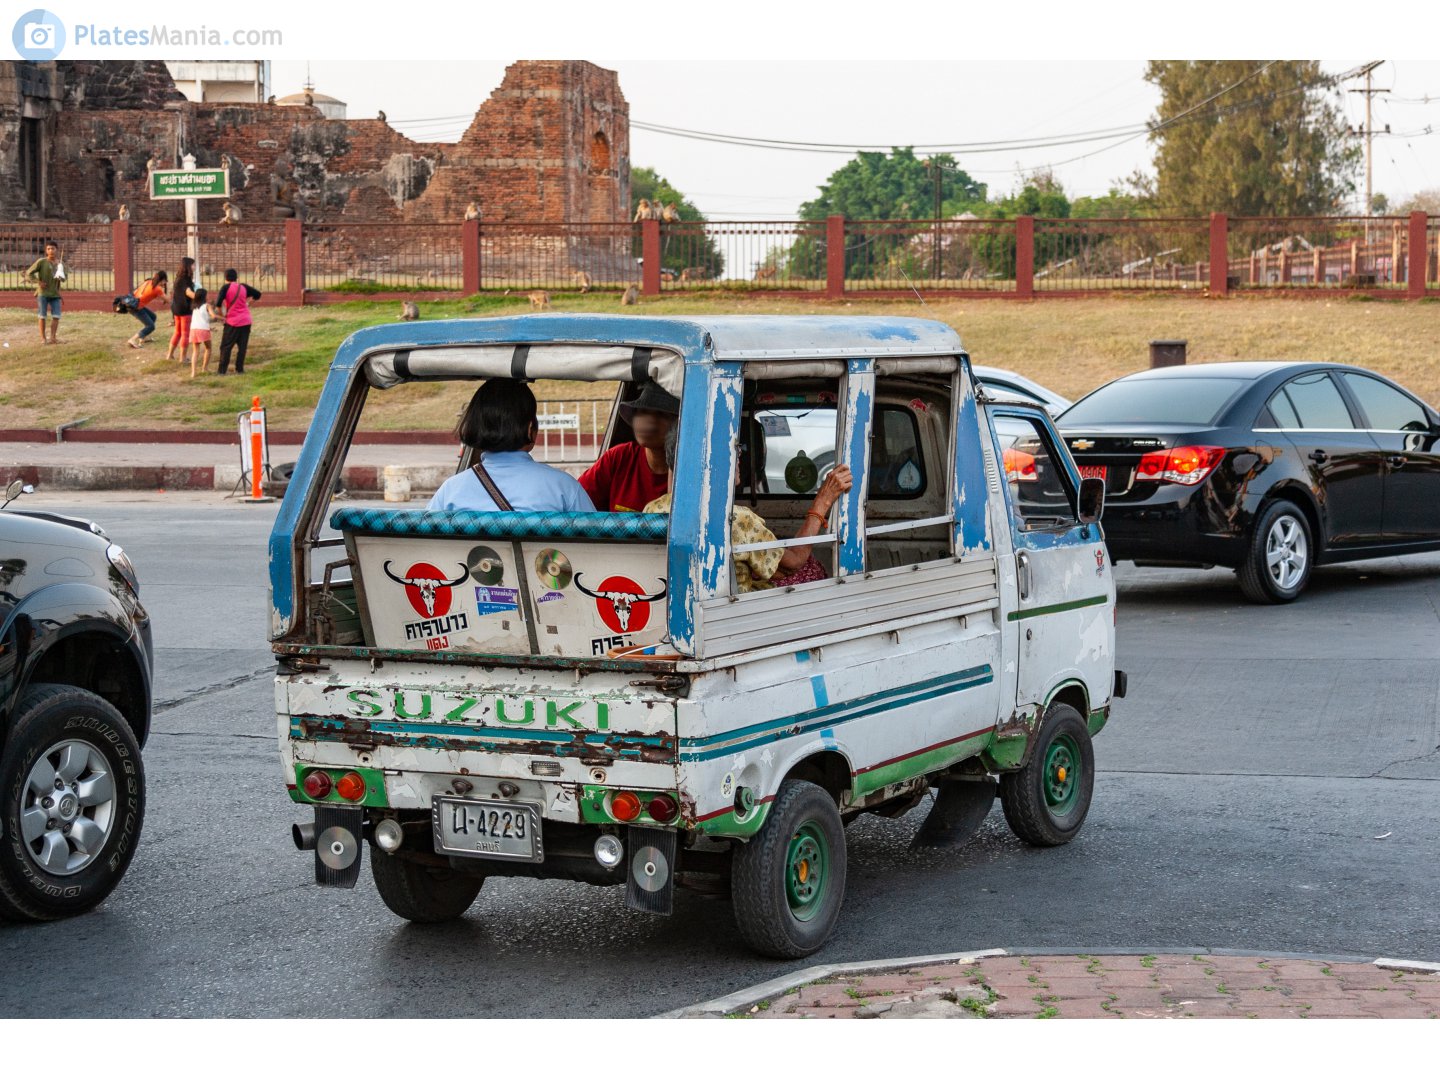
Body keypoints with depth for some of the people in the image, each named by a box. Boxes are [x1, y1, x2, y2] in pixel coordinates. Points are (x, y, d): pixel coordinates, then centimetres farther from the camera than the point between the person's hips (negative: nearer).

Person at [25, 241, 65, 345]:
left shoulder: (60, 264, 7)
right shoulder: (41, 262, -5)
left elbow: (63, 278, 13)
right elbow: (29, 273, -5)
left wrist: (61, 277, -10)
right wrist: (38, 282, -13)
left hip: (55, 294, 3)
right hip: (43, 293, -3)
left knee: (56, 316, -4)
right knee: (42, 316, -2)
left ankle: (53, 338, 3)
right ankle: (43, 338, 4)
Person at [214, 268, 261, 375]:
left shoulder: (226, 287, -8)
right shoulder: (243, 287, 3)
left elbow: (218, 303, -17)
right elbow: (257, 294, 11)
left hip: (232, 322, -3)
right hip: (246, 321, 3)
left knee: (226, 347, 4)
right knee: (242, 346, 11)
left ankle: (222, 370, 1)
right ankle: (239, 369, 9)